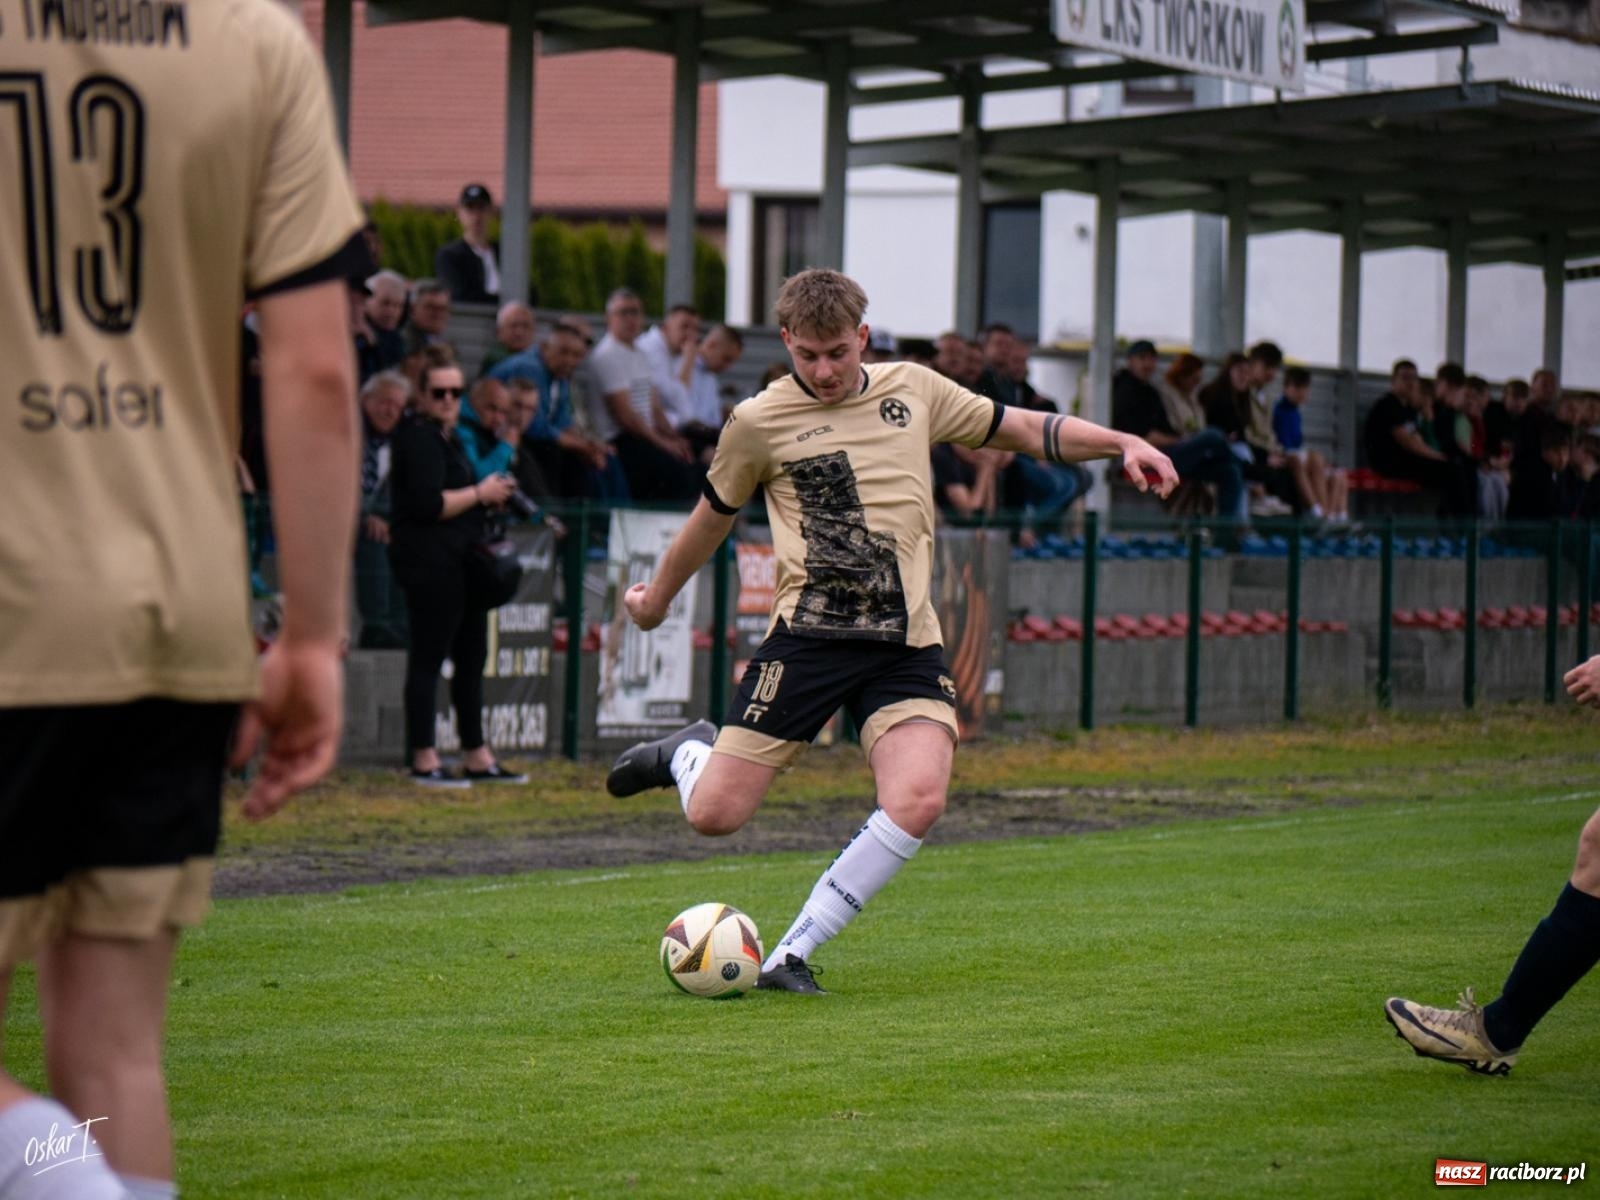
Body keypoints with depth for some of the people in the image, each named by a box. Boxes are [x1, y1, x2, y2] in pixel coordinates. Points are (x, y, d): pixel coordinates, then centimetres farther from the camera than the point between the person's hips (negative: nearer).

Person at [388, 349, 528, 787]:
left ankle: (477, 758, 18)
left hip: (458, 562, 11)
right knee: (428, 659, -7)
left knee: (472, 657, 13)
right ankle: (424, 762, -5)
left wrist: (491, 496, 13)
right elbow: (428, 504, -23)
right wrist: (480, 494, -13)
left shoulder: (445, 436, 20)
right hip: (429, 564, -11)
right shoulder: (419, 437, -12)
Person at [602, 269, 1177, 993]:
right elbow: (714, 515, 18)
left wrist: (1124, 445, 7)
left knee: (918, 801, -23)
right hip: (809, 633, -2)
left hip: (907, 643, 2)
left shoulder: (913, 391, 9)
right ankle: (687, 752, 32)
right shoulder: (758, 422, 1)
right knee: (715, 816, -7)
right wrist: (656, 599, 30)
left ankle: (792, 954, -9)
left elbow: (1023, 430, 19)